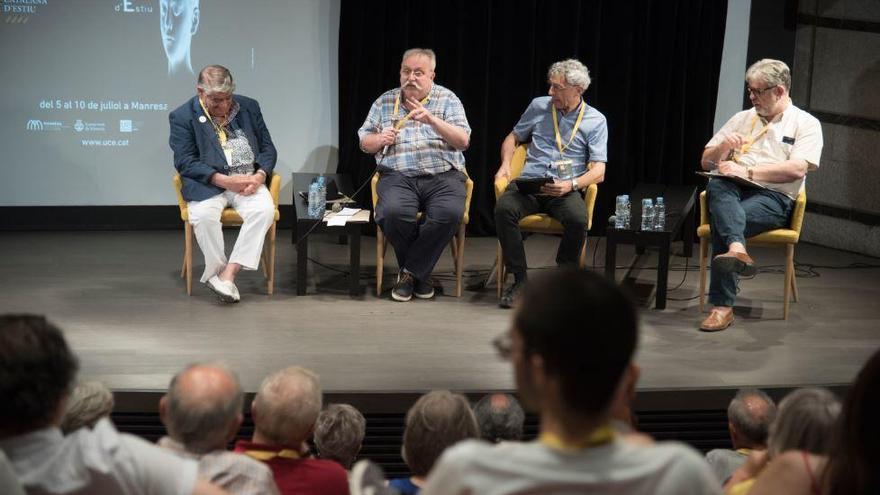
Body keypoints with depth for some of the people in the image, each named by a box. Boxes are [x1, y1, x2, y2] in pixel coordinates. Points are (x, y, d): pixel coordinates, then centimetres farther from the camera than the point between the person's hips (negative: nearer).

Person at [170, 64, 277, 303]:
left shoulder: (249, 107, 11)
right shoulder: (182, 117, 0)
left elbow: (268, 148, 13)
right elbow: (184, 162, -7)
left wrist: (259, 176, -9)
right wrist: (224, 181, -17)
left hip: (248, 181, 2)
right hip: (208, 184, -2)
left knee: (264, 210, -29)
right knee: (204, 215, -34)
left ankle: (229, 272, -26)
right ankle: (218, 270, -15)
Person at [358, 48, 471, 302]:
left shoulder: (448, 99, 11)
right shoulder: (385, 101, 16)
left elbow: (463, 141, -1)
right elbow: (364, 142, 19)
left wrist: (433, 121, -16)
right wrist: (380, 140, -4)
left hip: (443, 176, -1)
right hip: (398, 176, 1)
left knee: (450, 213, -34)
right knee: (393, 212, -34)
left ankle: (409, 272, -15)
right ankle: (420, 273, -8)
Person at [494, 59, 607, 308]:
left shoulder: (596, 121, 5)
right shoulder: (539, 106, 12)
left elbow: (598, 172, -1)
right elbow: (512, 138, 24)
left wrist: (571, 184, -20)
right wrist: (505, 164, 4)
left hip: (567, 190, -2)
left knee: (578, 219, -35)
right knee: (503, 208, -32)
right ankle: (520, 279, -20)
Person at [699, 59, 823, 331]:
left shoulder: (806, 124, 8)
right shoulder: (742, 119, 23)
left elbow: (797, 169, -10)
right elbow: (706, 162, 23)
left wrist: (748, 171, -13)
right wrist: (723, 147, 0)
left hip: (774, 197, -4)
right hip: (733, 191, 4)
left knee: (722, 223, -35)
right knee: (717, 186, -36)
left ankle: (722, 306, -40)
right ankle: (737, 250, -59)